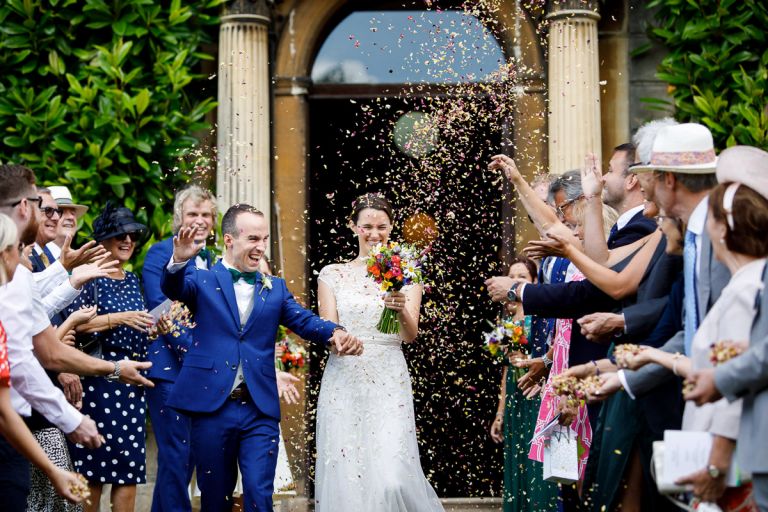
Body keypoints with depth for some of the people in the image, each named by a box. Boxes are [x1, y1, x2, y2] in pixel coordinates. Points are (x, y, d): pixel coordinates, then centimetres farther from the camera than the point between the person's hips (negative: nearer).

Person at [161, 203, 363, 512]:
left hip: (260, 411, 2)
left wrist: (335, 334, -22)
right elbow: (173, 288, -15)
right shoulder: (202, 281, 4)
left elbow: (304, 321, 0)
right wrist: (179, 261, -39)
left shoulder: (275, 288, 13)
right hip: (212, 407, -1)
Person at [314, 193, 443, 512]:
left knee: (392, 479, -14)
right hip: (343, 384, 1)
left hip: (390, 385, -1)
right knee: (345, 478, -2)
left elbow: (411, 335, -2)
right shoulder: (332, 274, 8)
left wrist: (402, 310, -23)